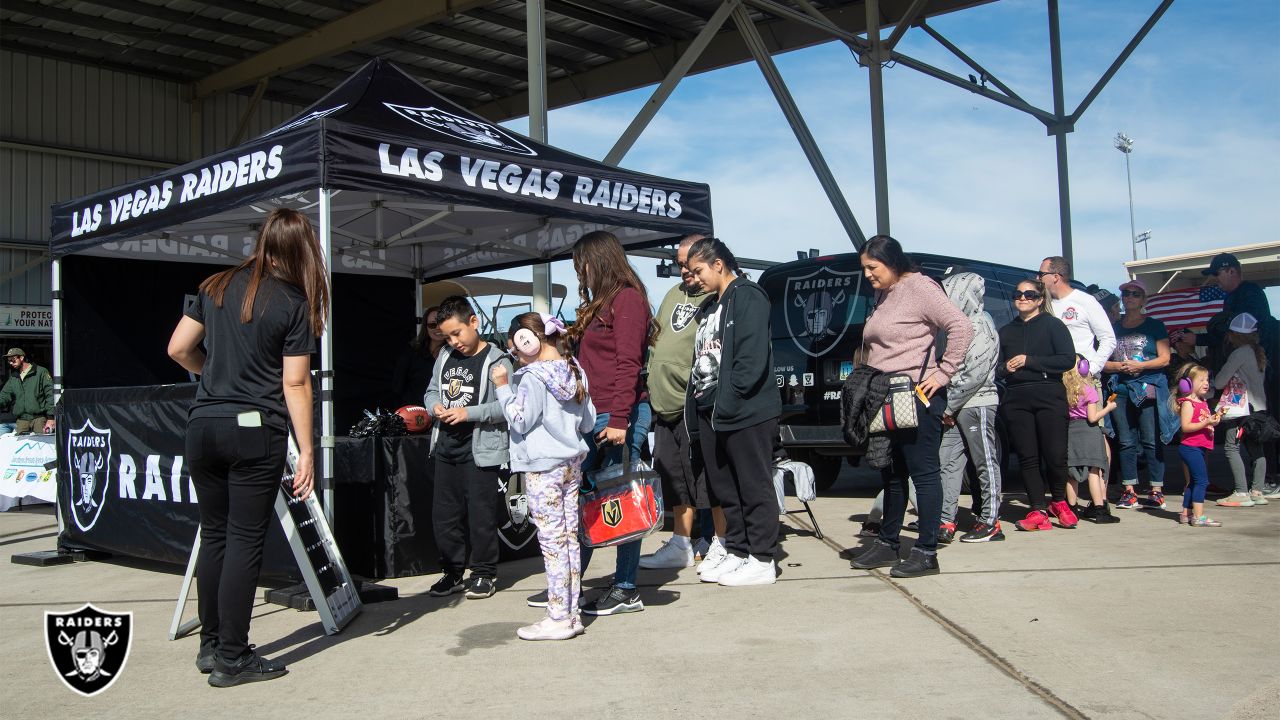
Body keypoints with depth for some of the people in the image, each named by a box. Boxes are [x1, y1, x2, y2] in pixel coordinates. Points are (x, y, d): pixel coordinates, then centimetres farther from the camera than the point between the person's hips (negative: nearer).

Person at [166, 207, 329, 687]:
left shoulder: (218, 286, 8)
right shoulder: (296, 304, -5)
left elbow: (178, 349, 8)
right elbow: (295, 384, -8)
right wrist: (306, 450, -5)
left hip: (203, 426, 5)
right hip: (255, 431, -5)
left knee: (213, 535, 15)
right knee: (245, 541, 1)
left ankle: (211, 645, 24)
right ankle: (232, 658, 6)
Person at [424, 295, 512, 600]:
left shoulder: (497, 361, -10)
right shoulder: (445, 358, 12)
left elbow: (507, 406, -17)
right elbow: (431, 390, 21)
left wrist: (469, 413, -22)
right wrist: (435, 406, -2)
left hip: (481, 451, -7)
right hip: (446, 448, 7)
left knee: (481, 515, 1)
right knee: (444, 514, 12)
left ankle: (485, 573, 16)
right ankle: (453, 572, 25)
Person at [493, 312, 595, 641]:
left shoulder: (533, 378, -16)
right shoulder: (575, 372, 8)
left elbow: (519, 420, -16)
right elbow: (588, 421, 12)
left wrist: (503, 387, -10)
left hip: (543, 468, -8)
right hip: (572, 463, 8)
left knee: (552, 540, -4)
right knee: (570, 537, 11)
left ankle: (558, 619, 1)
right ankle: (572, 613, 17)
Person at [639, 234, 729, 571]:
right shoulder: (673, 295, 17)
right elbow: (656, 338, 24)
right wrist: (653, 385, 17)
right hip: (667, 405, 8)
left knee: (710, 480, 0)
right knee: (677, 479, 15)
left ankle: (721, 544, 13)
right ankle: (680, 545, 24)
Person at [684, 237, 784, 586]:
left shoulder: (747, 297, -8)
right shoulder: (709, 307, 21)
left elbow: (753, 356, -19)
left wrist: (729, 397, -20)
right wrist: (699, 400, 11)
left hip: (747, 412, -10)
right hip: (710, 411, 10)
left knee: (755, 488, -2)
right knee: (725, 488, 14)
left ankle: (762, 560, 4)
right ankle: (737, 553, 23)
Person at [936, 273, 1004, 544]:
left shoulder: (979, 325, -11)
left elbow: (975, 373, -18)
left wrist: (951, 406, -14)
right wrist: (949, 407, 9)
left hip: (977, 404, -9)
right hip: (957, 407, 9)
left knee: (986, 463, 0)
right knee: (948, 462, 4)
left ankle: (990, 522, 6)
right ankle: (946, 522, 5)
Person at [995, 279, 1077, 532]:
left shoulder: (1052, 325, 5)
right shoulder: (1006, 331, 19)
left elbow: (1067, 359, -7)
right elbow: (996, 366, 19)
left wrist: (1029, 361, -11)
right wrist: (1006, 368, -4)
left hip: (1049, 396, -4)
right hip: (1015, 399, 4)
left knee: (1055, 454, -4)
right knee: (1027, 456, 1)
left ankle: (1059, 502, 18)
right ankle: (1038, 509, 5)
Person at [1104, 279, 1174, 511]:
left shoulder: (1154, 326, 6)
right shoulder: (1113, 328, 14)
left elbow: (1165, 359, -1)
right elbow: (1103, 362, 12)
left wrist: (1140, 365, -15)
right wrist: (1119, 366, -8)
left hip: (1149, 388, -3)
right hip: (1120, 389, 3)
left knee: (1151, 442, -5)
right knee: (1126, 442, 3)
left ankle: (1157, 492, -1)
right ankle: (1129, 491, 8)